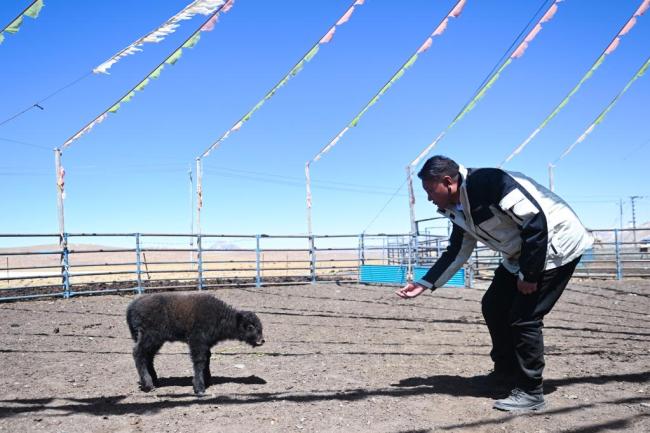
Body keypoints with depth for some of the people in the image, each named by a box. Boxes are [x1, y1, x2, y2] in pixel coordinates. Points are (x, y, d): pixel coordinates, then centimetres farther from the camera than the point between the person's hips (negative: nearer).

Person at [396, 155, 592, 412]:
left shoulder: (489, 183, -26)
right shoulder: (459, 210, 3)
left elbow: (536, 221, -28)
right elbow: (456, 253, 12)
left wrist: (529, 274, -22)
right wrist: (425, 284, 7)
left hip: (556, 245, -10)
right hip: (520, 254, 10)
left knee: (524, 317, -12)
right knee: (493, 307, 12)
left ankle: (530, 393, 1)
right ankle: (506, 371, 29)